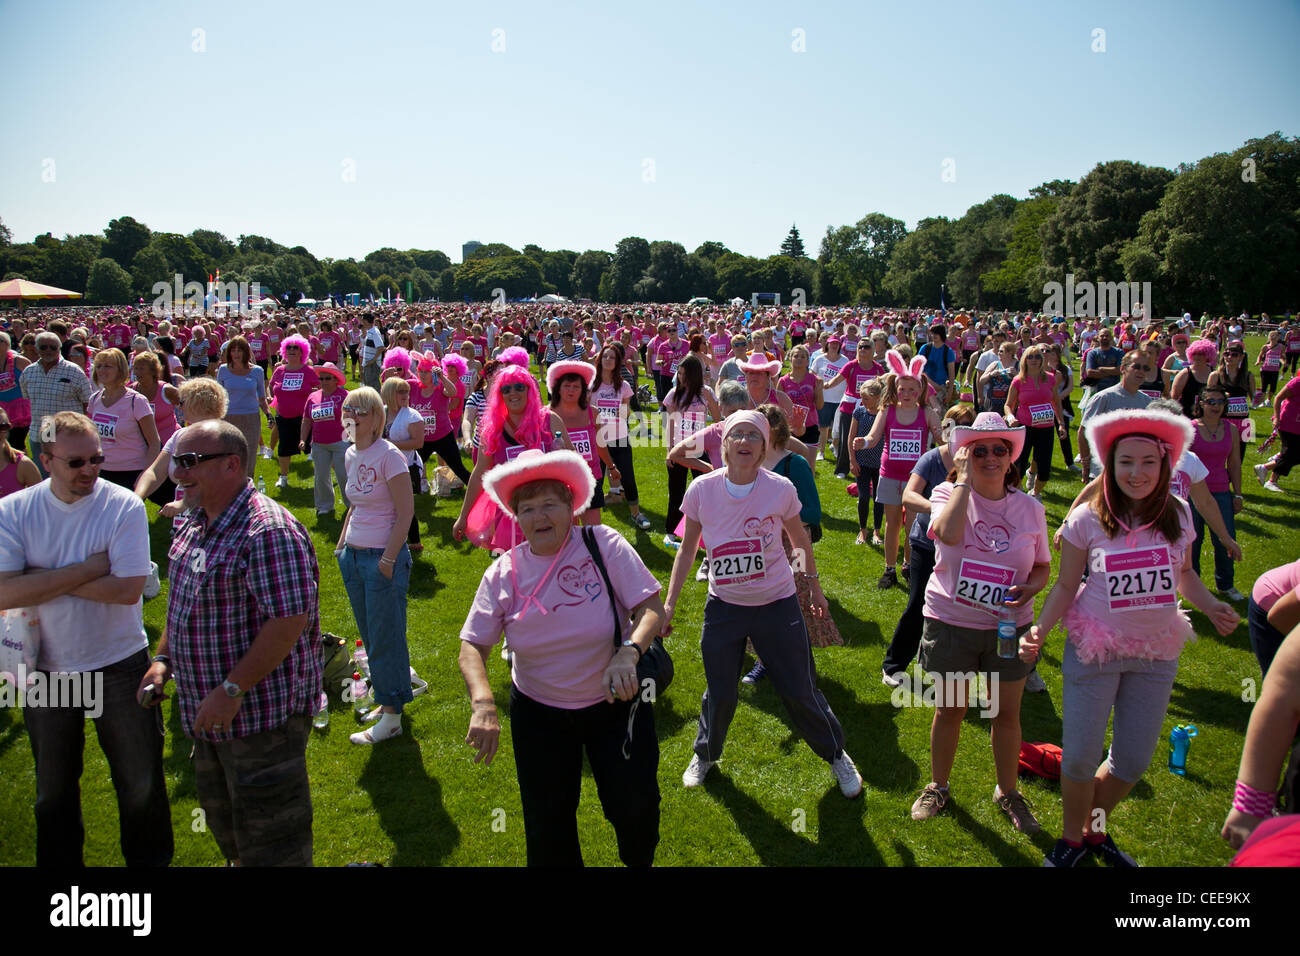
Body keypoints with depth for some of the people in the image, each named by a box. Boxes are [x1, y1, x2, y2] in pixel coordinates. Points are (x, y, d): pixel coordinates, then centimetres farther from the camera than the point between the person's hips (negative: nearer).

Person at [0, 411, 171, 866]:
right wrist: (87, 570, -22)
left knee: (141, 780, 10)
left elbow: (128, 589, -23)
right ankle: (60, 860, 42)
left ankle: (151, 858, 32)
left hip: (120, 665, -2)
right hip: (46, 669, 2)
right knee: (54, 787, 20)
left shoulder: (123, 506, -14)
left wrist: (43, 580, -19)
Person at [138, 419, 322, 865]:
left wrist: (232, 690, -26)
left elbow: (290, 621, -29)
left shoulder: (267, 532, -25)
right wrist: (163, 659, 11)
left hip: (261, 714, -10)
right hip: (209, 712, 10)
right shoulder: (195, 524, 7)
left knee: (269, 845, 5)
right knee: (224, 823, 27)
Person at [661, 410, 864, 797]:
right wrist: (669, 602, -1)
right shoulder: (701, 490, -12)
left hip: (778, 605, -1)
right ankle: (705, 754, 41)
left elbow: (800, 541, 4)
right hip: (724, 606, 1)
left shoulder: (780, 488, -14)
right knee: (719, 694, 10)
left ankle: (836, 754, 34)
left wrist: (815, 588, 14)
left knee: (799, 692, 6)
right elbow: (687, 550, 1)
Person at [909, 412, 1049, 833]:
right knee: (950, 709, 13)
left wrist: (1030, 587, -14)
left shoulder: (1029, 507, -1)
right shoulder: (949, 494, -9)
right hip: (951, 623, -2)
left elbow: (1043, 566, 9)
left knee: (1007, 712, 13)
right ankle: (938, 786, 35)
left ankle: (1007, 791, 36)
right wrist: (965, 479, -23)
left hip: (1009, 626, 2)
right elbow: (949, 533, -32)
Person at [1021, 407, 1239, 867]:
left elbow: (1184, 574, 11)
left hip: (1156, 652, 3)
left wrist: (1211, 605, -8)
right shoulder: (1087, 520, -14)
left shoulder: (1177, 514, -4)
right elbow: (1066, 586, -7)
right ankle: (1072, 838, 33)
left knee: (1134, 761, 14)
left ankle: (1095, 828, 41)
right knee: (1080, 757, 5)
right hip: (1095, 650, -3)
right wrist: (1039, 630, -20)